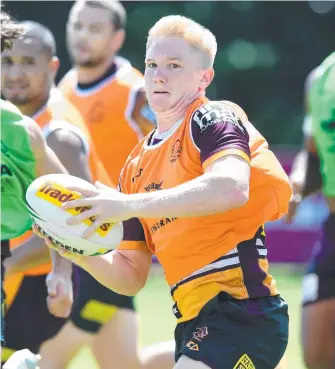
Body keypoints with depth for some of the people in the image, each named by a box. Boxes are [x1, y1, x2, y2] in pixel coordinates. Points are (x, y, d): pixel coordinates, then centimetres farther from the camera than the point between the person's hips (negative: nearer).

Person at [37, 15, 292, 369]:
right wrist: (81, 253, -1)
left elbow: (231, 188, -27)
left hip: (241, 312, -9)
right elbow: (131, 276, 20)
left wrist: (129, 204, -28)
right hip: (194, 323, 9)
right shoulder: (136, 165, 19)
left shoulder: (213, 119, -4)